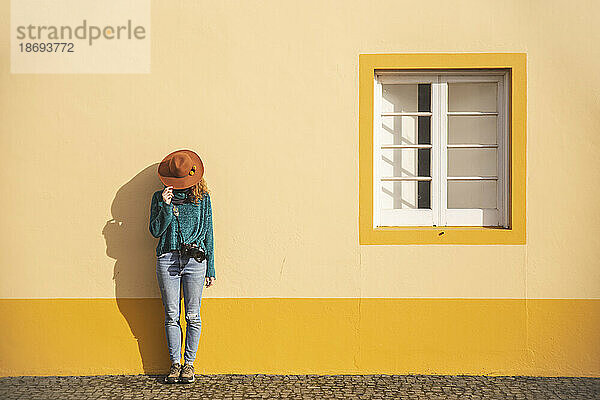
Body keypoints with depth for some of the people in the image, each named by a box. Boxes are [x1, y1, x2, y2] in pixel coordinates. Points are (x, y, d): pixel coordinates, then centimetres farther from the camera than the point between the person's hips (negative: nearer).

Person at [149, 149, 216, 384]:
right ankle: (175, 363, 17)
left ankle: (189, 363, 15)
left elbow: (208, 233, 8)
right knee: (171, 316, 4)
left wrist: (210, 269, 6)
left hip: (195, 260, -1)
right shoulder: (159, 198, 8)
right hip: (167, 260, 1)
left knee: (193, 316, 2)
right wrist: (166, 207, -12)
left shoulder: (202, 198, 7)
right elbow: (155, 231, 2)